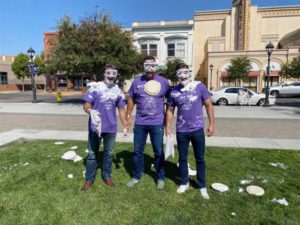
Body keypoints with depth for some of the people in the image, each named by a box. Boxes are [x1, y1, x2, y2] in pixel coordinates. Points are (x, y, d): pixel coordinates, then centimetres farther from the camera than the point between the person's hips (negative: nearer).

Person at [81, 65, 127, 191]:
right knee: (92, 153, 9)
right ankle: (89, 179, 23)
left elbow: (121, 109, 11)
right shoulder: (96, 88, -5)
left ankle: (107, 176, 32)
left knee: (108, 153, 14)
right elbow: (86, 106, -5)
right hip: (95, 127, -2)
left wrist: (125, 125, 3)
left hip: (111, 128, 3)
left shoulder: (118, 92, 5)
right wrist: (91, 112, -27)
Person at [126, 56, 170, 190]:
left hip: (157, 123, -2)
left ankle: (160, 178, 28)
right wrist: (128, 116, 7)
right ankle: (136, 176, 31)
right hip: (140, 123, 2)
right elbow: (131, 99, 10)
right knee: (137, 151, 12)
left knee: (158, 152, 9)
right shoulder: (137, 81, 2)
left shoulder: (163, 82, -3)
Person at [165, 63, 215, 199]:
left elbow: (209, 105, 0)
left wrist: (211, 124, -3)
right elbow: (170, 110, 8)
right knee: (182, 158, 14)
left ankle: (202, 186, 27)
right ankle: (184, 183, 33)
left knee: (200, 159, 10)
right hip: (181, 131, 2)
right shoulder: (174, 92, 0)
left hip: (197, 129, -1)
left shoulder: (199, 86, -5)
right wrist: (167, 127, 3)